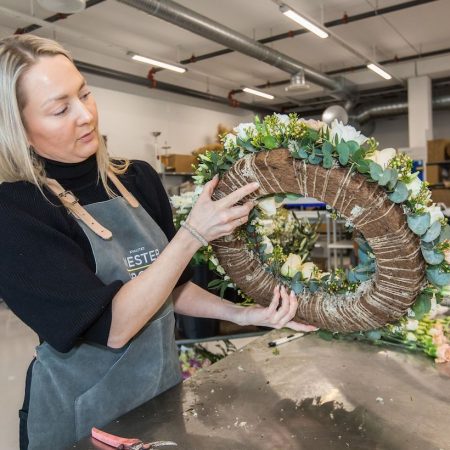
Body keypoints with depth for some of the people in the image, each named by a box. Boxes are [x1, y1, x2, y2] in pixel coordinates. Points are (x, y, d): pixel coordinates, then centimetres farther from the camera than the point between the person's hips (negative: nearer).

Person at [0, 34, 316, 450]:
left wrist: (243, 314, -8)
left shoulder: (140, 179, -5)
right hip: (80, 416, -4)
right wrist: (194, 234, -25)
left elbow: (167, 285, 4)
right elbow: (112, 327, -25)